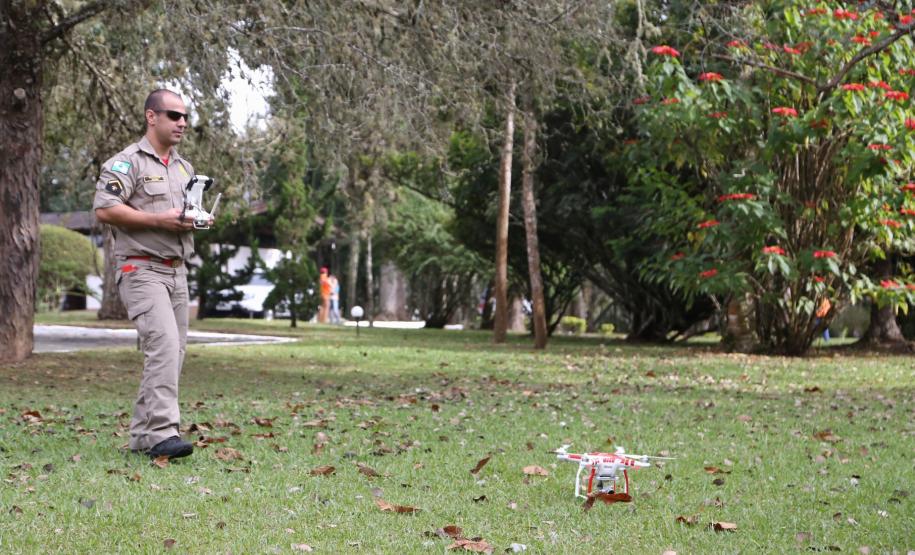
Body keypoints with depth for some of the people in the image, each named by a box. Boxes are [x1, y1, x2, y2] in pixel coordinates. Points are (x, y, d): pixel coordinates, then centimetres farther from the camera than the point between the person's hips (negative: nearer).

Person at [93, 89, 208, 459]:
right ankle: (162, 432, -26)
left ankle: (142, 435, 13)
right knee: (164, 343, -22)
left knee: (173, 352, 5)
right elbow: (104, 210, -17)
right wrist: (160, 220, -20)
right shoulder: (127, 162, -6)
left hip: (177, 271, 8)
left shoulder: (185, 168, 20)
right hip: (142, 269, -8)